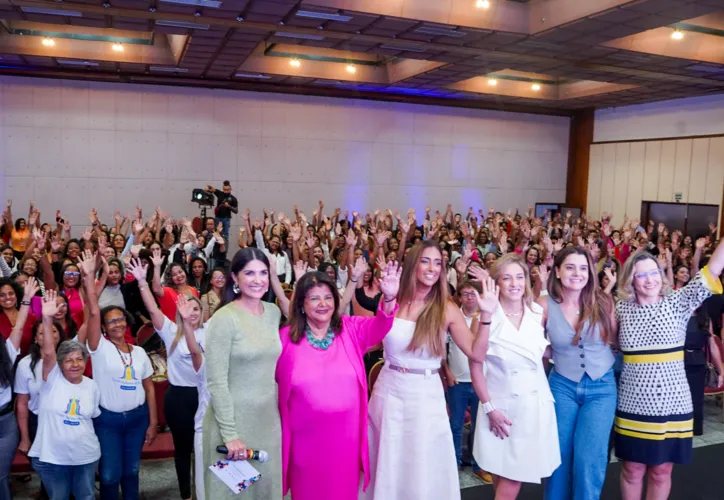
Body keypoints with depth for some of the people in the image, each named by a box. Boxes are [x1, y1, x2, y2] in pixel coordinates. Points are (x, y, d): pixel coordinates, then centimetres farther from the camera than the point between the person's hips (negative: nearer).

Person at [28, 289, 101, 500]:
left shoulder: (92, 386, 1)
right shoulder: (53, 379, -9)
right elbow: (48, 352, -25)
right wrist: (47, 318, -37)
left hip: (86, 456, 2)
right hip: (51, 457, -2)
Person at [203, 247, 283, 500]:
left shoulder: (274, 312, 3)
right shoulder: (224, 318, -16)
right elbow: (216, 382, -17)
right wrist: (230, 434, -18)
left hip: (269, 419, 6)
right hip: (234, 420, -5)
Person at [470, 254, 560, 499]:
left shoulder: (539, 314, 0)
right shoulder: (487, 317, -11)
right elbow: (475, 366, -10)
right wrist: (488, 407, -11)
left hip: (535, 403, 3)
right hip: (501, 405, -3)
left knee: (515, 476, 8)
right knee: (504, 476, 6)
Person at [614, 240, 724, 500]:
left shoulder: (678, 303, -3)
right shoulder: (621, 309, 0)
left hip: (671, 404, 0)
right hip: (633, 405, 0)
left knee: (661, 472, 13)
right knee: (632, 471, 11)